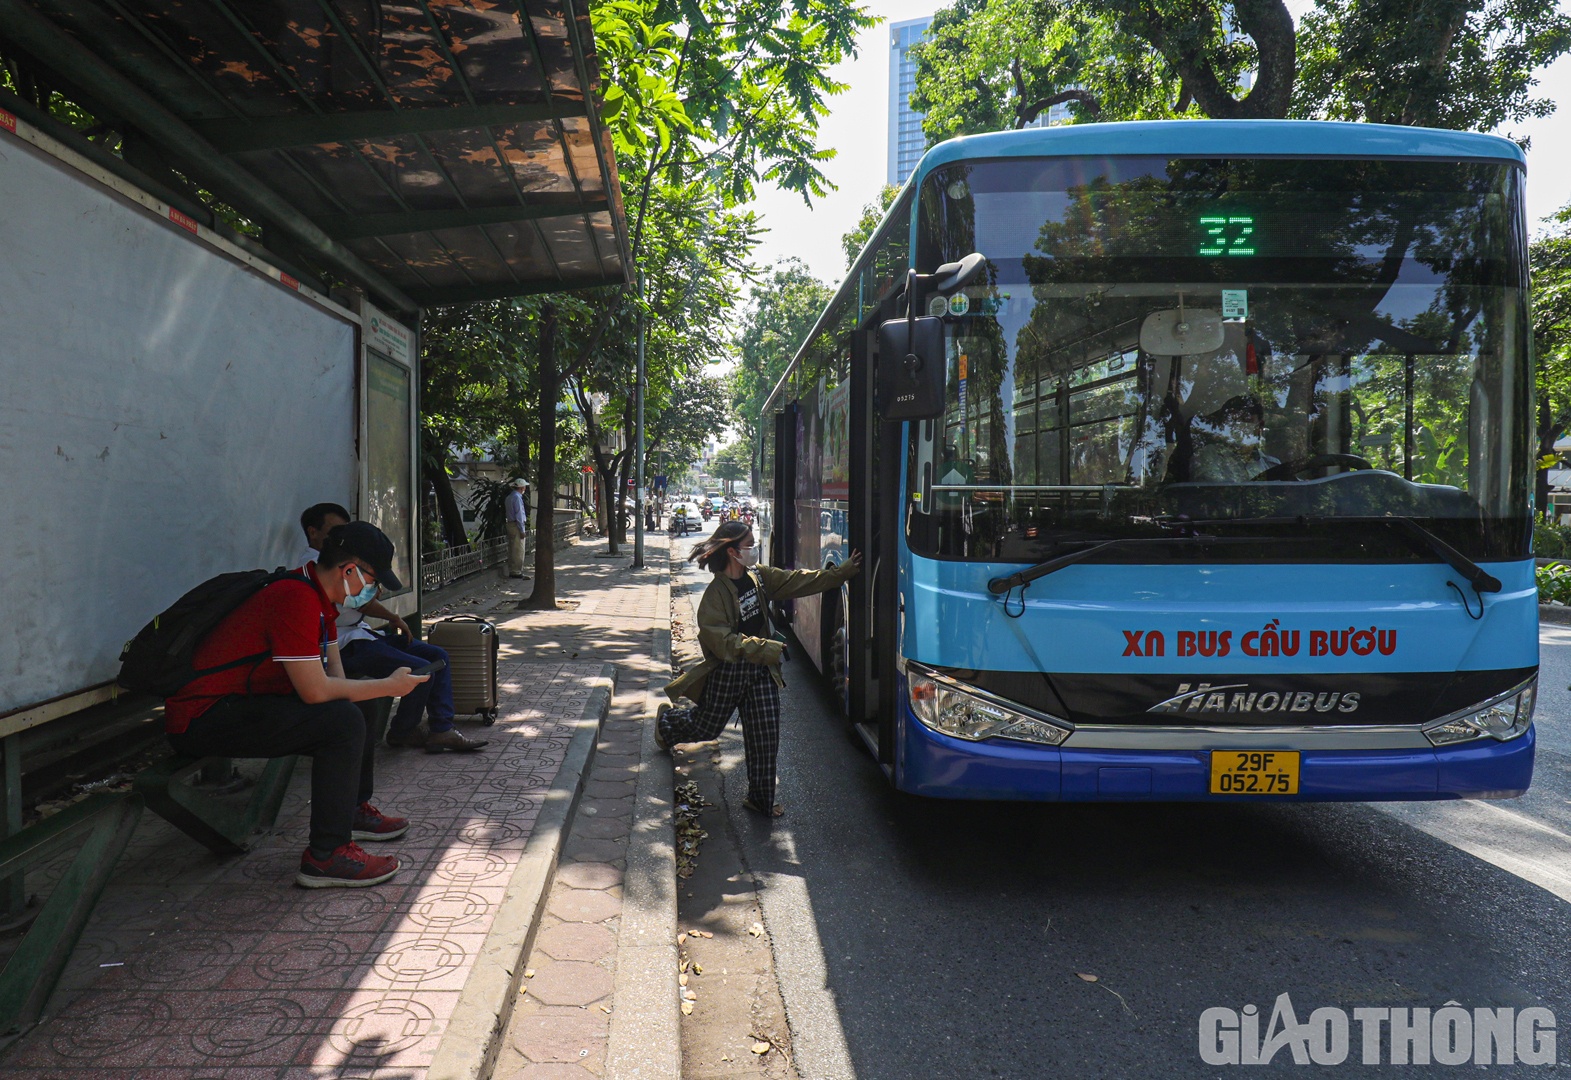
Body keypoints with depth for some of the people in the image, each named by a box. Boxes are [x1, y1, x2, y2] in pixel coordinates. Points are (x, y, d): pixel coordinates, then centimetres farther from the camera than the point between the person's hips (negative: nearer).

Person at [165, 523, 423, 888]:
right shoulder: (296, 598, -24)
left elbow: (336, 678, 9)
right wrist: (389, 686, -14)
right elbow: (315, 691, -24)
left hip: (240, 703, 11)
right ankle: (326, 857, -18)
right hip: (203, 718, -11)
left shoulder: (321, 597, 9)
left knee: (350, 706, 19)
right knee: (343, 720, -23)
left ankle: (354, 810, 32)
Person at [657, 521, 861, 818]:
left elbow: (800, 581, 4)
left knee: (766, 736, 4)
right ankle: (666, 720, 50)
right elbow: (722, 641, -27)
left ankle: (760, 798, 20)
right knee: (706, 727, 16)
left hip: (761, 670, 5)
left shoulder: (759, 576, 0)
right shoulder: (715, 593, -21)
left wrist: (845, 571, 0)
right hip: (727, 672, -5)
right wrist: (767, 648, -32)